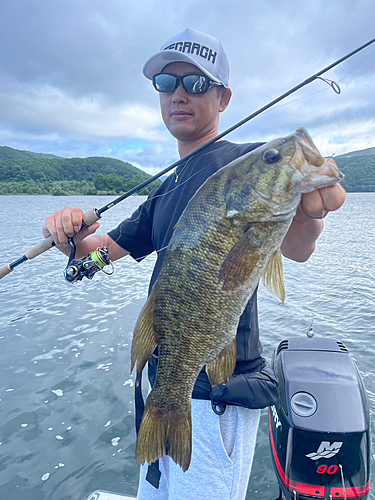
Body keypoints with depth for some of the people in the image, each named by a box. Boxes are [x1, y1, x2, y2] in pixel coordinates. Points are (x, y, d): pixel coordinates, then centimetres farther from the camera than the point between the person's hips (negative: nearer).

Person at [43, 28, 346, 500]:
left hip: (219, 392, -8)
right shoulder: (165, 191, 12)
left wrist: (308, 214, -49)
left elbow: (294, 247, -26)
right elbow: (100, 250, 13)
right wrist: (71, 233, -9)